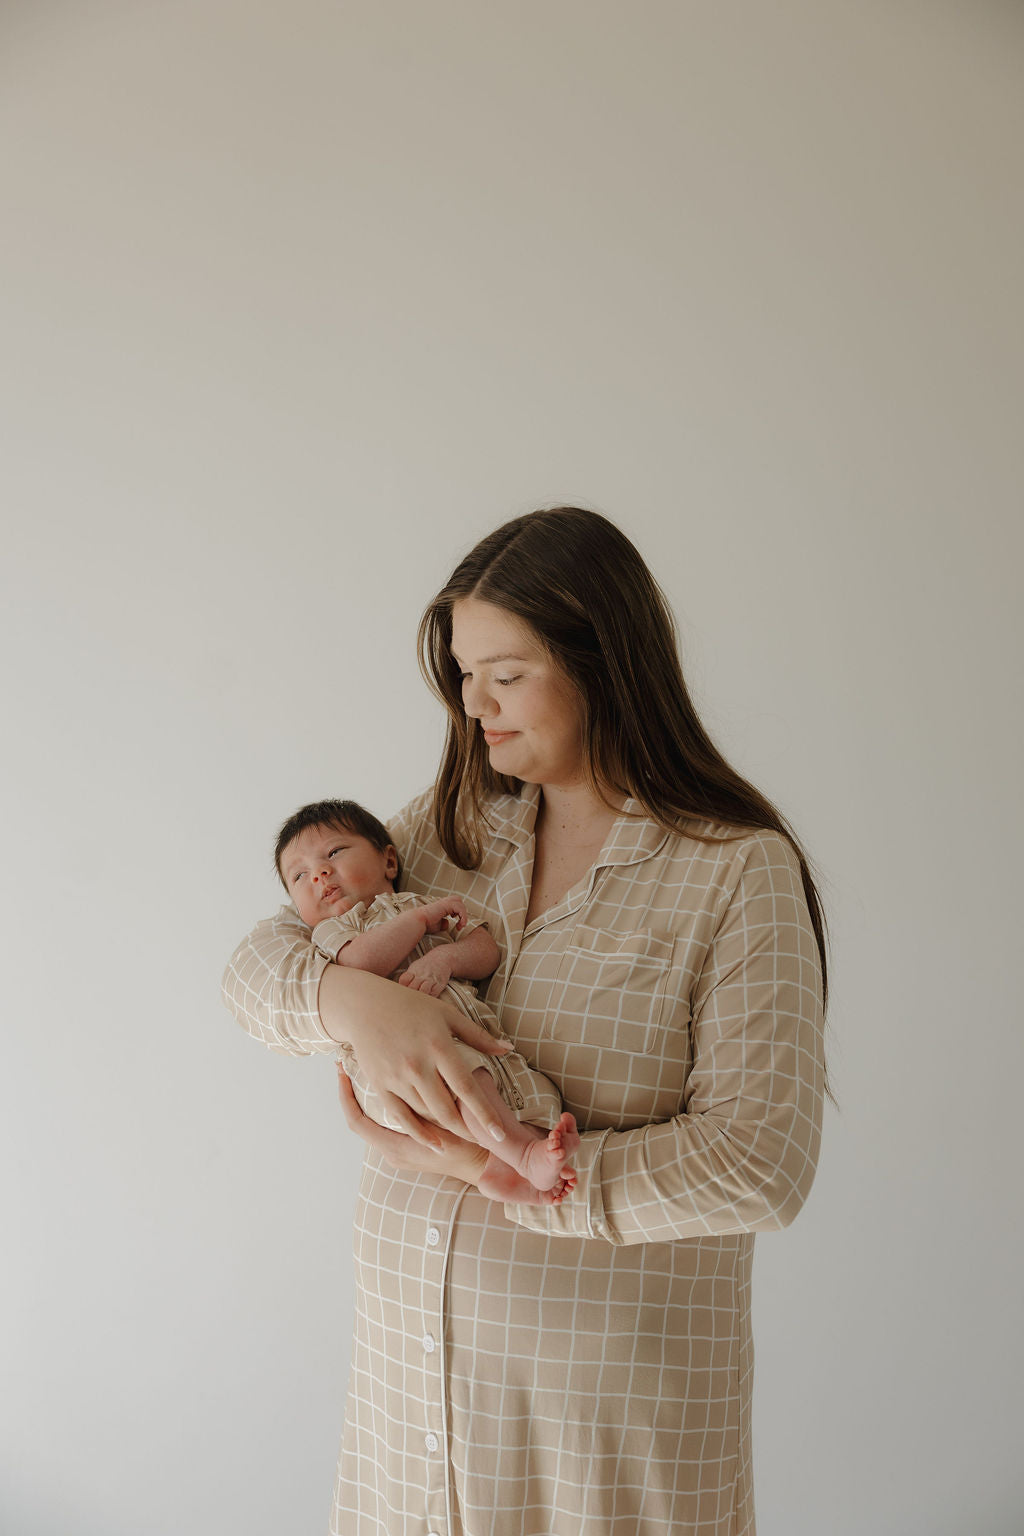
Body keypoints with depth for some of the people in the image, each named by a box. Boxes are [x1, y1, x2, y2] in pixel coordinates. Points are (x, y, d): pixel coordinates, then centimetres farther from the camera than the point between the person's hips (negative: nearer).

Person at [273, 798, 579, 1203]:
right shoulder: (329, 931, 18)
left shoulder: (432, 907, 31)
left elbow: (489, 953, 16)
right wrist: (422, 918, 1)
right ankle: (525, 1152, -41)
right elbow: (363, 960, -8)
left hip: (477, 1044, 6)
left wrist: (443, 959, -6)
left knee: (539, 1091, -15)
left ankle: (498, 1170, -35)